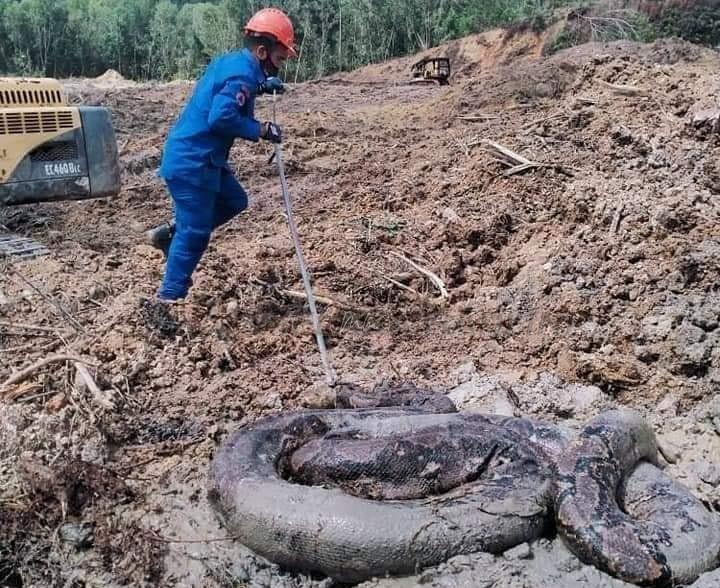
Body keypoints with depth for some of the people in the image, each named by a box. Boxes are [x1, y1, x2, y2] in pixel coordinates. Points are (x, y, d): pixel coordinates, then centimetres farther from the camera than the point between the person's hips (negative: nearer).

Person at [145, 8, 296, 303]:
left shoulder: (230, 60, 10)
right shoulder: (243, 74, -19)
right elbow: (222, 118, -32)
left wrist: (260, 87, 15)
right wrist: (261, 130, -20)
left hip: (195, 157, 10)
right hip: (191, 163, -10)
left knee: (234, 201, 22)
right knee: (195, 233, -2)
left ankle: (168, 233, 23)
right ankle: (170, 297, 10)